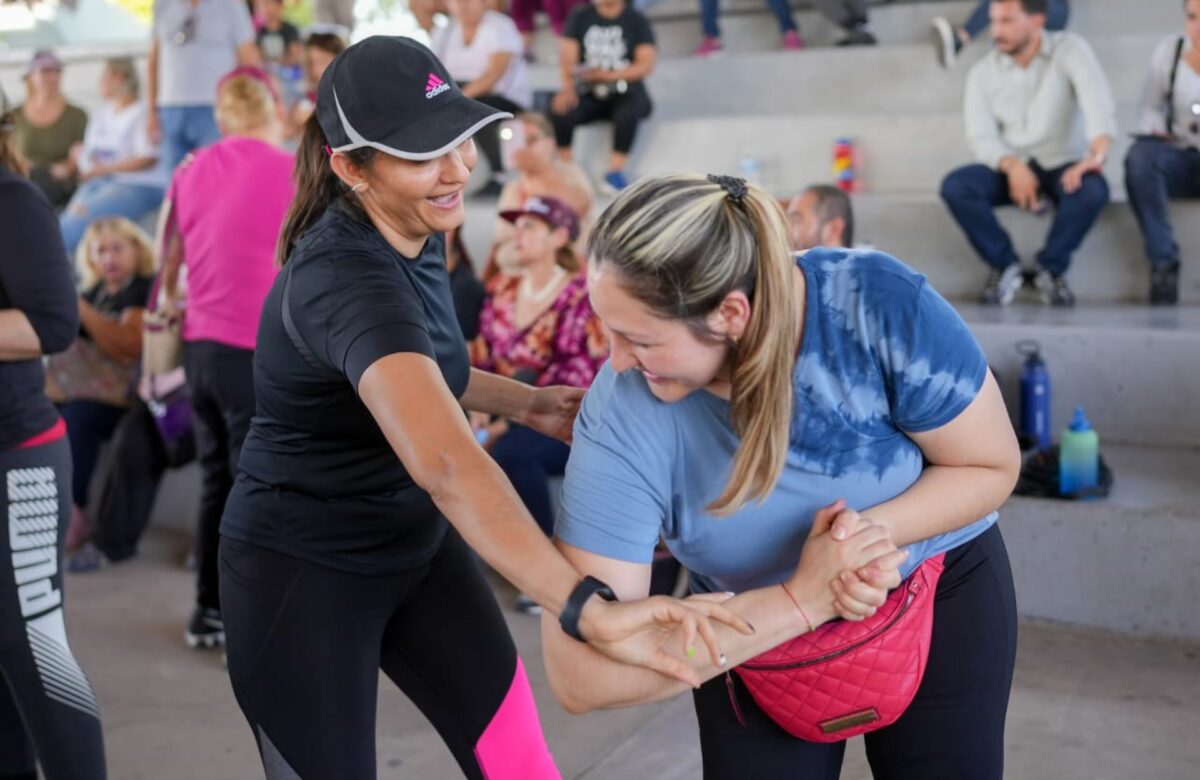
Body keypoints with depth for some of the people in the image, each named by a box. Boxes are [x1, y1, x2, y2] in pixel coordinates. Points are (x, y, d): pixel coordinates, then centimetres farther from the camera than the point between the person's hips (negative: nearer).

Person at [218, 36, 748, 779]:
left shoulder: (417, 231, -5)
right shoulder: (347, 278, -31)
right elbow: (444, 462, -48)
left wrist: (526, 402, 1)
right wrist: (591, 610, -56)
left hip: (417, 547, 7)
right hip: (302, 572, -7)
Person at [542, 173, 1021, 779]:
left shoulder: (879, 306, -31)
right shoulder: (621, 416, -31)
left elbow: (991, 468, -15)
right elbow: (580, 675, -33)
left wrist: (873, 529, -35)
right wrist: (800, 602, -37)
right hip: (761, 635, 0)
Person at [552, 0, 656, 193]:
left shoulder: (637, 21, 3)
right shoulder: (580, 17, 8)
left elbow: (646, 65, -7)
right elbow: (567, 58, -2)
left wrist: (607, 75, -19)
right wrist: (568, 87, -23)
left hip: (625, 91, -2)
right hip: (588, 92, 2)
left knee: (628, 113, -36)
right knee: (562, 112, -29)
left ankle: (615, 172, -25)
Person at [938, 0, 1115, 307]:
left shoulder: (1069, 49, -6)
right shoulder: (982, 72, 2)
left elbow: (1097, 99, -22)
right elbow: (981, 137, -7)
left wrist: (1098, 153, -41)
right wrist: (1012, 165, -28)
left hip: (1059, 165, -2)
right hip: (1007, 168, 2)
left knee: (1094, 188, -35)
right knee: (954, 186, -27)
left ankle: (1051, 268, -10)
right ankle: (1005, 265, -9)